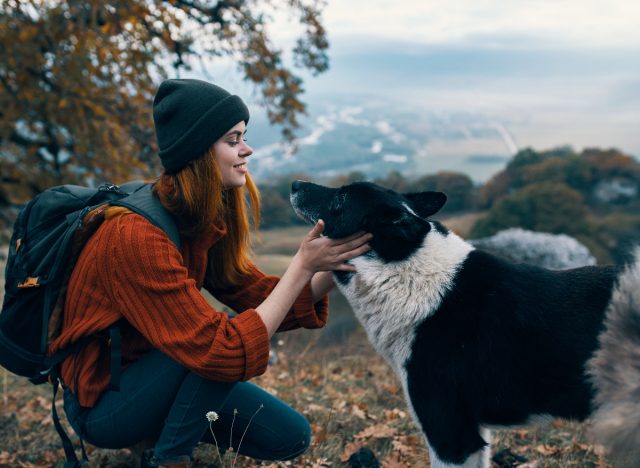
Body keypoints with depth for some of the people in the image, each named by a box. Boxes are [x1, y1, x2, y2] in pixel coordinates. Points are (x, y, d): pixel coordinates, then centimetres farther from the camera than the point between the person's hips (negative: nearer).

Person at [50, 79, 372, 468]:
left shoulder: (205, 220, -4)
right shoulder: (138, 235, -31)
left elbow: (262, 297, -6)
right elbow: (227, 351, -34)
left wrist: (336, 267, -20)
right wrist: (303, 265, -33)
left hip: (153, 374, 8)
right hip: (101, 401, -7)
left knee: (292, 437, 2)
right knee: (233, 334, -29)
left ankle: (173, 421, 17)